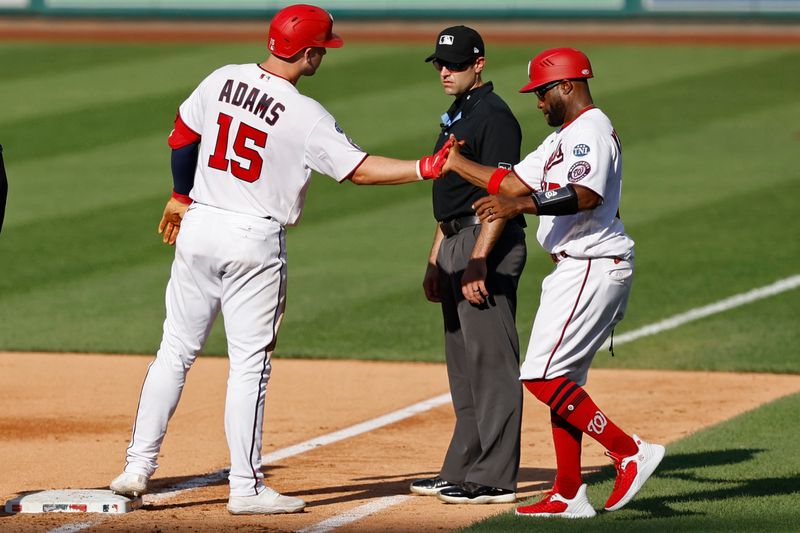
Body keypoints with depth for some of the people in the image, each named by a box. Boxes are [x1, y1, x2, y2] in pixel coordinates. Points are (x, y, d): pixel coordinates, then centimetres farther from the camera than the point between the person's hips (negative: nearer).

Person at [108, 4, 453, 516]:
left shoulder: (222, 81, 1)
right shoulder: (306, 116, -15)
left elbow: (182, 137, 13)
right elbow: (359, 168, -14)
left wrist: (181, 196, 27)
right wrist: (427, 168, -11)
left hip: (199, 227, 5)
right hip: (255, 242, -5)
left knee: (176, 350, 12)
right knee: (250, 363, 2)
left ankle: (138, 467, 10)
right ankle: (246, 487, 4)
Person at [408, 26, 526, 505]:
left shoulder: (494, 116, -13)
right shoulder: (455, 117, 18)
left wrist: (476, 263, -25)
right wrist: (436, 259, 21)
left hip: (488, 243, -11)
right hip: (457, 242, 11)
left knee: (491, 361, -9)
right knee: (464, 366, 14)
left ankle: (495, 479, -9)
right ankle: (461, 473, 19)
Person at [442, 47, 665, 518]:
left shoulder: (592, 130, -13)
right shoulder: (565, 137, 21)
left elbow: (586, 195, -30)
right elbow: (512, 182, 20)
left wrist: (523, 206, -40)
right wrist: (455, 163, 13)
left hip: (593, 268, -11)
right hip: (576, 268, 11)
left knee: (543, 375, -14)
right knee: (559, 379, 10)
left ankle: (630, 452, -12)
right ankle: (569, 495, 12)